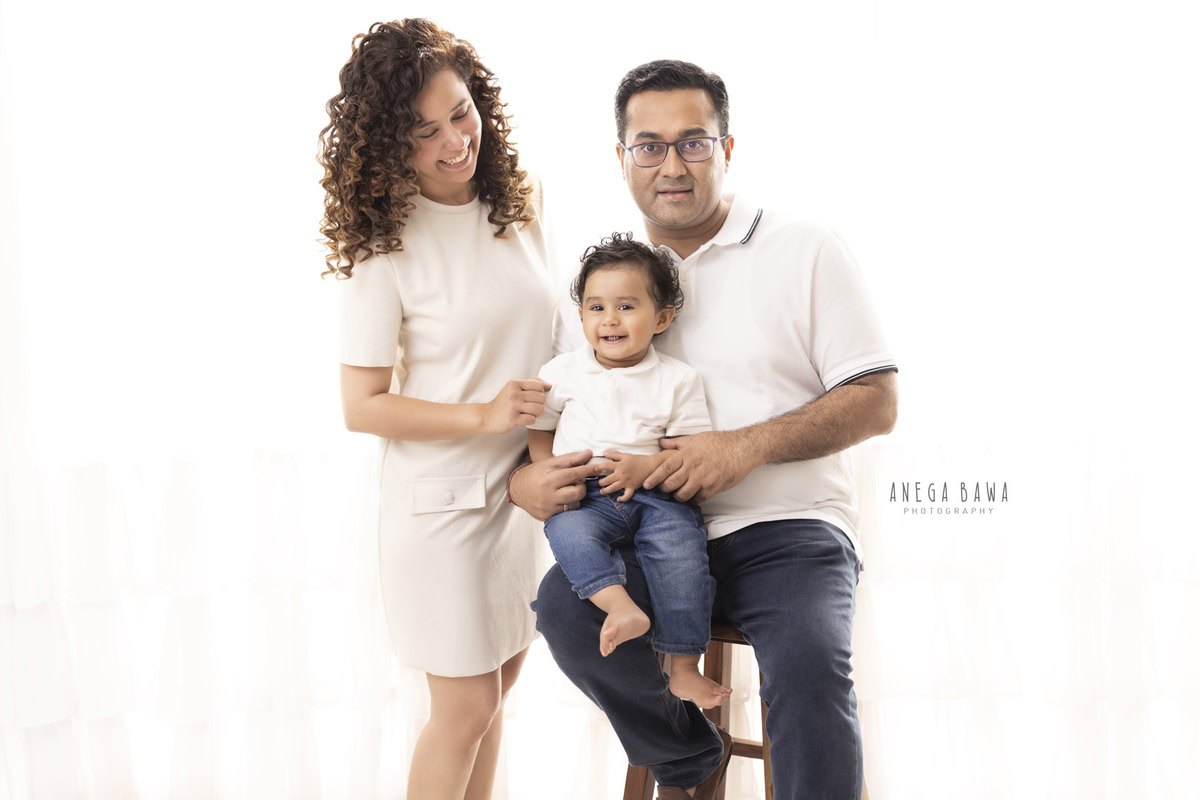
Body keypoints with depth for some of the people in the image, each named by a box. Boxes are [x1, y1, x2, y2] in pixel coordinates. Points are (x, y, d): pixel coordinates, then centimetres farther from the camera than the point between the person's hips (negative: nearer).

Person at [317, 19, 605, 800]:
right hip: (445, 500, -5)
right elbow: (363, 407, -13)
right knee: (465, 709, 4)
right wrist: (484, 416, -21)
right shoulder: (383, 247, -15)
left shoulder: (521, 206, 0)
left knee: (500, 681, 17)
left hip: (530, 483, 5)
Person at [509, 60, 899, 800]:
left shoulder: (808, 252, 2)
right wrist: (524, 476, -8)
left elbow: (877, 402, -2)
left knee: (808, 664, -32)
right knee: (565, 607, -26)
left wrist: (748, 446, -16)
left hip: (785, 525, -3)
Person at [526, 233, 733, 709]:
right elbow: (539, 430, 17)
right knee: (567, 530, -31)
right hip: (584, 495, 1)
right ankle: (620, 607, -46)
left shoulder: (677, 379, 5)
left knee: (682, 546, -27)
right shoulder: (564, 372, 10)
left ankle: (684, 666, -18)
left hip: (657, 492, -1)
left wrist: (646, 465, -14)